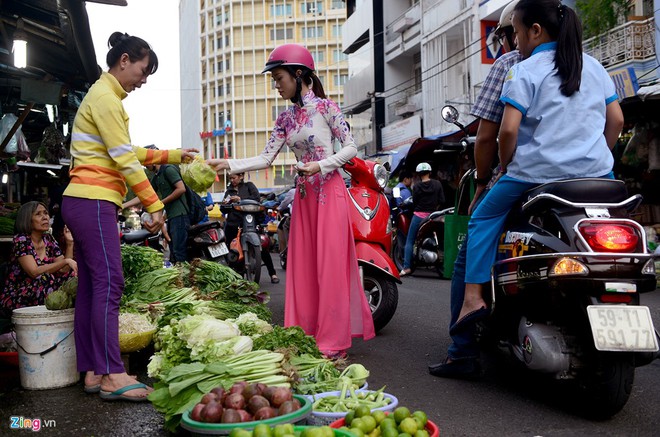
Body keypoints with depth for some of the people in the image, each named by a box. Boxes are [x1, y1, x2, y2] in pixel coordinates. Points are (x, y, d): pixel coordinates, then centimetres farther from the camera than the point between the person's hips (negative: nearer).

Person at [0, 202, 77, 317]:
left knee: (71, 274, -12)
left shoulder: (49, 239, 6)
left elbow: (64, 271, -4)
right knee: (43, 278, -32)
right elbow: (34, 272, -25)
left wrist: (69, 243, -11)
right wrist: (65, 261, -30)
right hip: (14, 300, -6)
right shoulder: (20, 240, -12)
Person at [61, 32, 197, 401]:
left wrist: (173, 156, 22)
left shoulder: (106, 96, 22)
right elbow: (125, 159, -15)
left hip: (85, 202, 11)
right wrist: (155, 205, -13)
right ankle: (112, 376, -13)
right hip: (93, 201, -11)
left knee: (92, 286, 7)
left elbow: (129, 153, 25)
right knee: (109, 283, -13)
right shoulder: (105, 97, -9)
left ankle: (93, 371, 11)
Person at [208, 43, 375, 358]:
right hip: (304, 195, 6)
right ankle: (306, 335, 13)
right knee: (303, 266, 5)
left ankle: (334, 341, 0)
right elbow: (266, 158, 7)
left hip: (330, 191, -6)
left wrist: (321, 165, -18)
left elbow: (350, 148, -6)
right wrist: (228, 164, -2)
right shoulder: (285, 118, 11)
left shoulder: (325, 107, -6)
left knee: (330, 264, -6)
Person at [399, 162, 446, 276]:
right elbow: (442, 201, -1)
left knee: (409, 241, 2)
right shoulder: (437, 184, 1)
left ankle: (406, 267, -8)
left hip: (418, 216, -2)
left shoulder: (416, 186, -4)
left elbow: (414, 203, -1)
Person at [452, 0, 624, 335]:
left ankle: (473, 296, 1)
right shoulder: (594, 67, 11)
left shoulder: (524, 72, -5)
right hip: (596, 173, 5)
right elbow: (616, 120, 12)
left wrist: (505, 167, 2)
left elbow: (508, 130, -14)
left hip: (538, 173, -5)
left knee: (483, 219, 13)